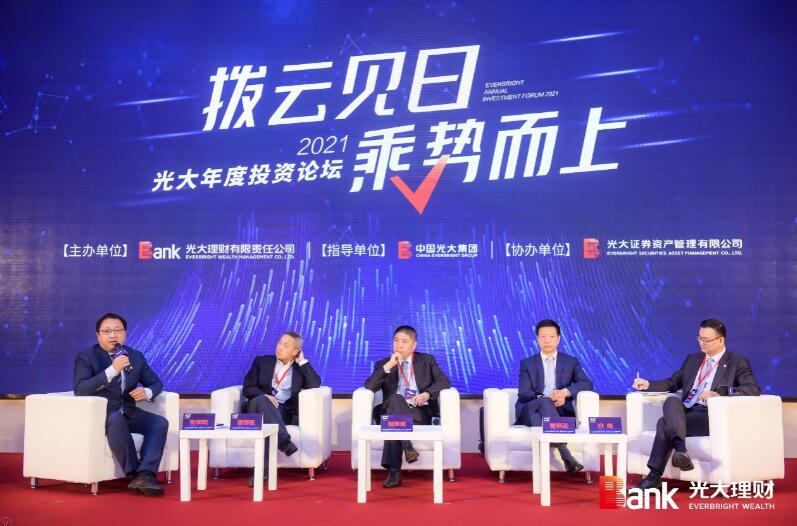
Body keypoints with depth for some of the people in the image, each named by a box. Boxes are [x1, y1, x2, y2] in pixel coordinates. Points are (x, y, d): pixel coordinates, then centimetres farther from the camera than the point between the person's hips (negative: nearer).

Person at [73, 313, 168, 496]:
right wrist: (112, 370, -26)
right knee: (117, 420, -38)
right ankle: (134, 474, -29)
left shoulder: (136, 356, 12)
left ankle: (144, 475, -33)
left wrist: (147, 392, -8)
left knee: (160, 422, -21)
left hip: (128, 412, 5)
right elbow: (79, 389, -17)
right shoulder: (86, 357, -2)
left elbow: (156, 383, 18)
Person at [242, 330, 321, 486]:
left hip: (282, 412, 0)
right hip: (258, 407, 0)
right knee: (262, 400, -38)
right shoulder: (262, 361, 19)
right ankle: (284, 442, -50)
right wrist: (265, 396, -13)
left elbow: (315, 384, -2)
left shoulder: (300, 368, 19)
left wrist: (302, 361, 3)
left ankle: (263, 468, -44)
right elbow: (247, 388, 7)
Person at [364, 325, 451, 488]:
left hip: (420, 414, 0)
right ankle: (407, 447, -47)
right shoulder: (383, 364, 15)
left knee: (394, 424, -34)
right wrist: (388, 366, -12)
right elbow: (369, 387, -2)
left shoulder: (427, 360, 16)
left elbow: (444, 382, 3)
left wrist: (427, 393, -16)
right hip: (393, 413, 0)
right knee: (395, 398, -35)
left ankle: (394, 470, -40)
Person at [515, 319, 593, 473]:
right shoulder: (527, 364, 13)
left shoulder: (571, 362, 16)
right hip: (530, 411, 0)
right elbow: (523, 394, 1)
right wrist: (545, 398, -19)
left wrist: (566, 392, -18)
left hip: (560, 412, 1)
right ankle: (566, 455, -51)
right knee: (544, 402, -37)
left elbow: (587, 384, 1)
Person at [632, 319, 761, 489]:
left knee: (665, 423, -28)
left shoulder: (737, 362, 6)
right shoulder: (692, 359, 24)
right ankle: (680, 449, -47)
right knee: (671, 401, -31)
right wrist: (648, 384, 8)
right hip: (685, 412, 5)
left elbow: (754, 390, -9)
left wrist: (719, 393, -22)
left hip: (711, 416, -5)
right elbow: (672, 383, 26)